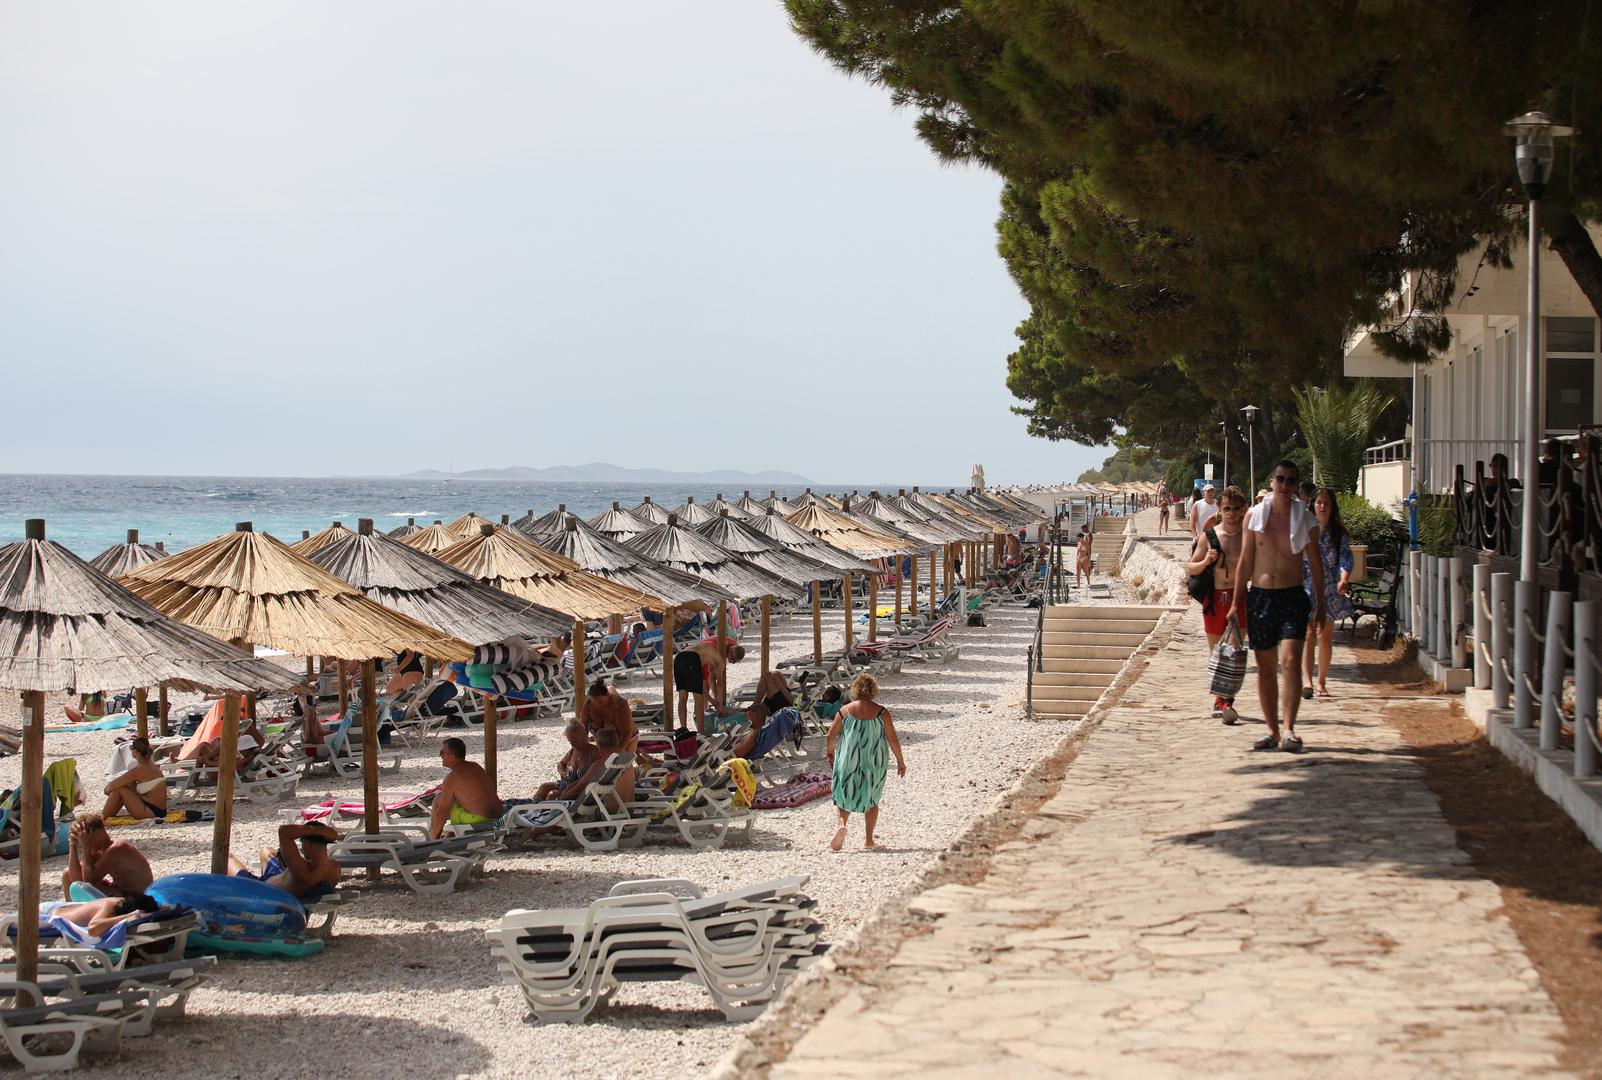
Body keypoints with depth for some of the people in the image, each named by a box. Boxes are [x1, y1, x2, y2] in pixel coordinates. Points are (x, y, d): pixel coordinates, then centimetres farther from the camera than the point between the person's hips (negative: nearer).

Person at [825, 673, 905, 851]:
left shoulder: (845, 711, -6)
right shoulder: (882, 713, -8)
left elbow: (832, 734, 3)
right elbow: (893, 739, -6)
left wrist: (829, 750, 23)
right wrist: (900, 761, 6)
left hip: (849, 760, 0)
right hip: (874, 763, 0)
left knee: (845, 794, 16)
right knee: (871, 799, 15)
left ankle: (842, 824, -11)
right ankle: (869, 840, 17)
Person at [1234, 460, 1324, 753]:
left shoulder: (1306, 520, 0)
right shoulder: (1254, 516, 2)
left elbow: (1316, 563, 10)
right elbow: (1245, 561, 6)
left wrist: (1320, 603, 10)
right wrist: (1236, 602, 5)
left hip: (1293, 597, -2)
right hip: (1259, 596, 2)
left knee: (1290, 661, -17)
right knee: (1265, 667, 7)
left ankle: (1289, 729, -18)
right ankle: (1272, 730, 16)